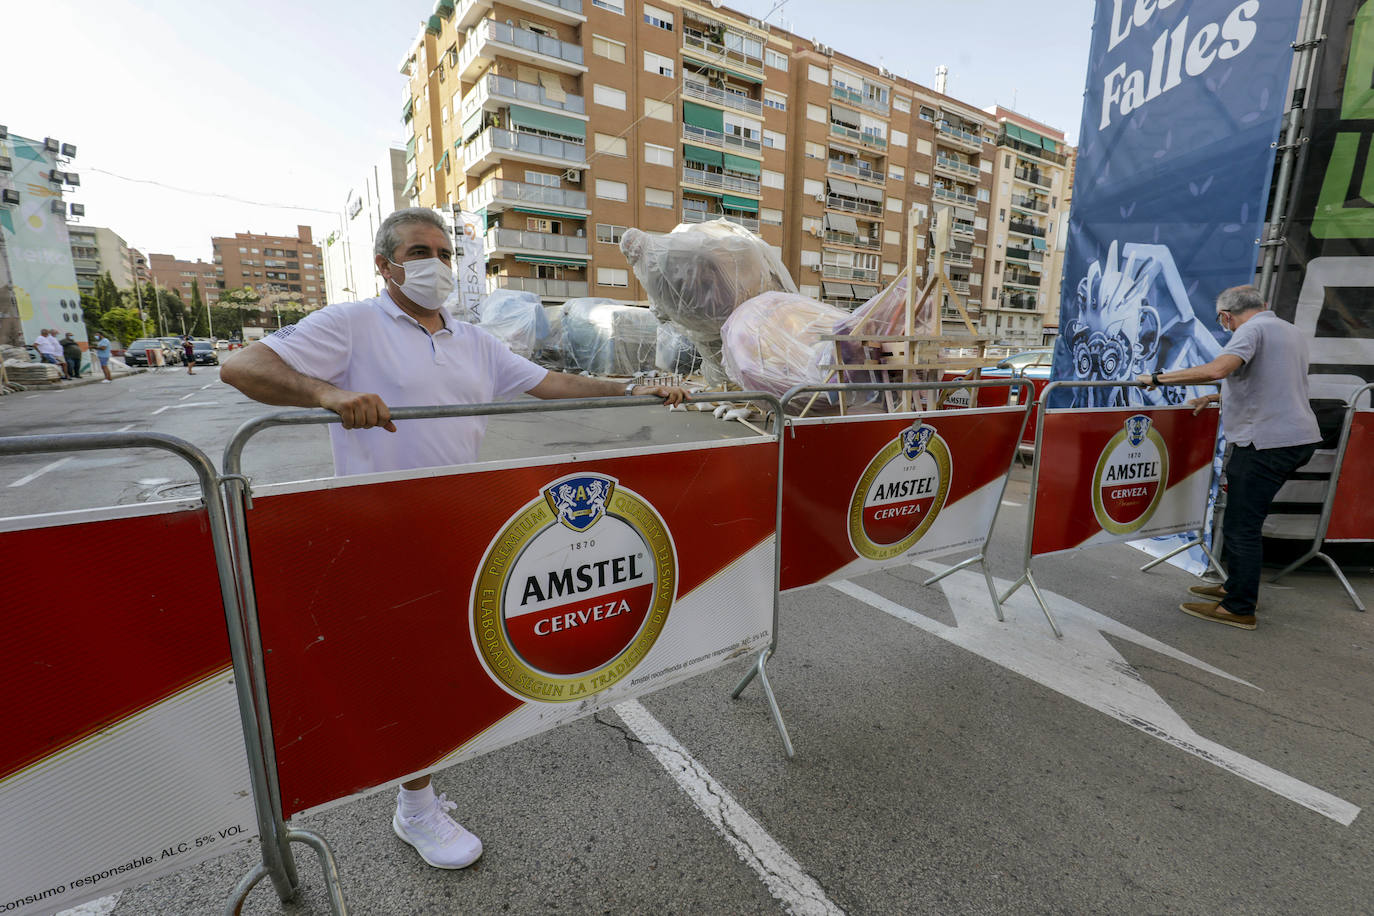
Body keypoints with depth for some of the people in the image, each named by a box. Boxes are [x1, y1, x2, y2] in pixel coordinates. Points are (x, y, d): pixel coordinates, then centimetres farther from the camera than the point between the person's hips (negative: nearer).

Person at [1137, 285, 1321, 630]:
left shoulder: (1252, 330, -11)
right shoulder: (1289, 330, 20)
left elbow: (1217, 369, -30)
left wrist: (1158, 378, -25)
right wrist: (1214, 398, 30)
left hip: (1266, 442, -10)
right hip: (1299, 437, 10)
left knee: (1241, 526, -4)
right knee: (1245, 519, 18)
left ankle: (1239, 608, 2)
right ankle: (1236, 586, 28)